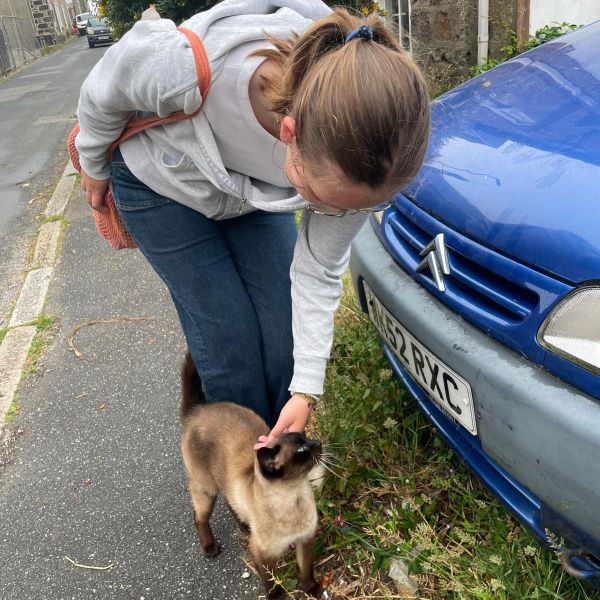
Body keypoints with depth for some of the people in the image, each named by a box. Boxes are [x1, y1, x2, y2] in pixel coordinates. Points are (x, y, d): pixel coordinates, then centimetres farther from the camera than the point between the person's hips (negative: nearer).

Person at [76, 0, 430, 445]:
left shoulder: (351, 156, -31)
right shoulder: (185, 64, -43)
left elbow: (318, 270, -18)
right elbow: (103, 95, -19)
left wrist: (306, 388, -17)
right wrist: (94, 167, 0)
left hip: (256, 194, 3)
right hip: (163, 186, -2)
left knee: (285, 336, -1)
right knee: (230, 340, -5)